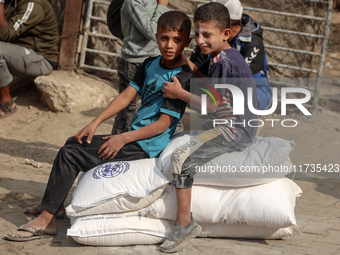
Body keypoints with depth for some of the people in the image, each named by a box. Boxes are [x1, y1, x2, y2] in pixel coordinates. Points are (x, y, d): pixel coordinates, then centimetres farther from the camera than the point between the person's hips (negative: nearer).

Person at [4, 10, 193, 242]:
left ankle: (46, 221, -7)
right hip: (134, 138, 9)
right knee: (75, 142, 20)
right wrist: (95, 123, -5)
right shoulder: (151, 65, 10)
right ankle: (52, 204, 27)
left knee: (70, 155, -12)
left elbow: (163, 124, -19)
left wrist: (124, 138, -21)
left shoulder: (181, 77, -17)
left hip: (145, 147, -9)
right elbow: (126, 96, 6)